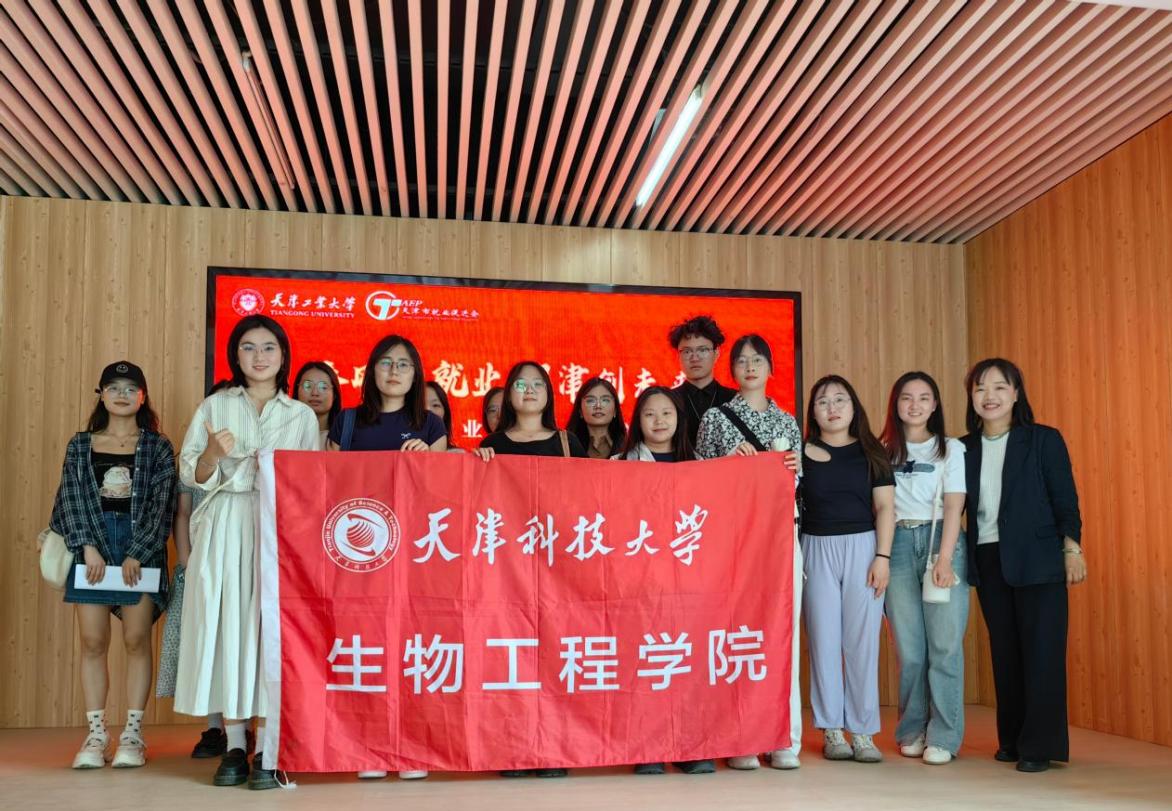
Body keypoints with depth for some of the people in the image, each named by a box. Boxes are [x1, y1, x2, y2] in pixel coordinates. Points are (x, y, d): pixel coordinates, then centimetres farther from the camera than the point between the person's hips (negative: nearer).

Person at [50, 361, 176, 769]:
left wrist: (136, 554, -12)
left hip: (141, 548, -1)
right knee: (93, 642, 0)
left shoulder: (158, 448, 5)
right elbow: (74, 498, 2)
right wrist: (88, 546, -11)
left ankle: (132, 734, 5)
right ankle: (95, 734, 7)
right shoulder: (80, 445, 11)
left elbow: (161, 504, -2)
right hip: (91, 547, 2)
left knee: (137, 640, -2)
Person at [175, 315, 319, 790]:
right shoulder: (215, 407, 11)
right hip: (226, 528, 1)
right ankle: (234, 747, 7)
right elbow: (190, 475, 6)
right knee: (227, 622, -2)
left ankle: (267, 752, -3)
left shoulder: (302, 415, 12)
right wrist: (213, 453, -13)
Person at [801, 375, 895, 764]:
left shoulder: (871, 452, 7)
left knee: (862, 641, 0)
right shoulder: (800, 452, 6)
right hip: (817, 549, 0)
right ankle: (831, 730, 9)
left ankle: (863, 732, 7)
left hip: (862, 546, 0)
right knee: (824, 640, 1)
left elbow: (884, 507, 3)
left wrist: (882, 556, -6)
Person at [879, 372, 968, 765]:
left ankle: (943, 737, 1)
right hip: (898, 544, 2)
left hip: (940, 540, -1)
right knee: (909, 647, 2)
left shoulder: (951, 449, 6)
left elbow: (953, 507, -3)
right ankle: (912, 731, 14)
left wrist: (944, 559, -13)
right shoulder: (884, 451, 11)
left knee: (944, 643, -6)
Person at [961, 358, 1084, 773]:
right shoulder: (965, 448, 8)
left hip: (1037, 560, -4)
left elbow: (1065, 499, -3)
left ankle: (1040, 746, 4)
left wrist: (1072, 547, -11)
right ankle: (1012, 740, 18)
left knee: (1041, 651, -3)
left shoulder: (1044, 440, -1)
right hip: (988, 562, 4)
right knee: (1004, 652, 9)